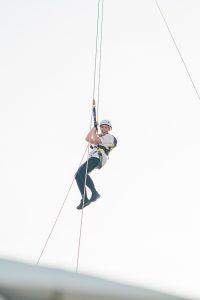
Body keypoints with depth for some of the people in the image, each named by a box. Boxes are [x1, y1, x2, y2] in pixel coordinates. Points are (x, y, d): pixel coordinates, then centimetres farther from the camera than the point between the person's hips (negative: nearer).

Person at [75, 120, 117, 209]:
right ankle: (84, 199, -8)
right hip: (92, 158, 9)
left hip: (98, 157, -9)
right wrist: (93, 128, 23)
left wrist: (94, 132, 7)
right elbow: (88, 139, 27)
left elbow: (96, 141, -9)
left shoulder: (110, 137, 5)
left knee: (82, 172, -28)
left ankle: (94, 193, -27)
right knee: (78, 175, -5)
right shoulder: (100, 136, 34)